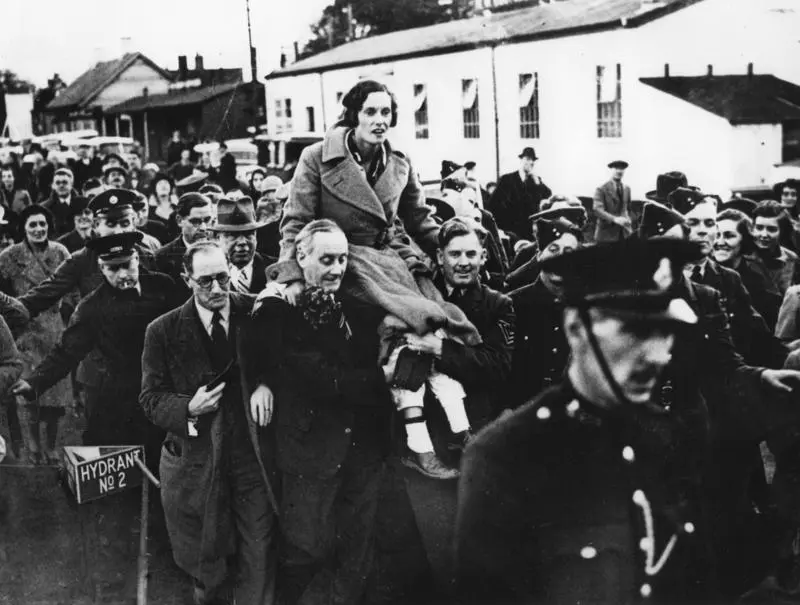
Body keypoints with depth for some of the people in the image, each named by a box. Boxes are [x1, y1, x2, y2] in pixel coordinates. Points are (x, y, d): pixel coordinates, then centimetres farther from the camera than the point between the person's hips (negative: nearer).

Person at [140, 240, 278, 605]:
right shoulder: (163, 331, -3)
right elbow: (151, 398, 0)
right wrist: (188, 408, -19)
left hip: (253, 454, 0)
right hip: (196, 460, 0)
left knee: (259, 554, 5)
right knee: (203, 559, 14)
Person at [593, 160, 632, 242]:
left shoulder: (627, 189, 15)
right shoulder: (601, 189, -4)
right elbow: (597, 210, -16)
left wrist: (627, 219, 10)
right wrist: (614, 219, -29)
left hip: (625, 233, 5)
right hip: (607, 234, -5)